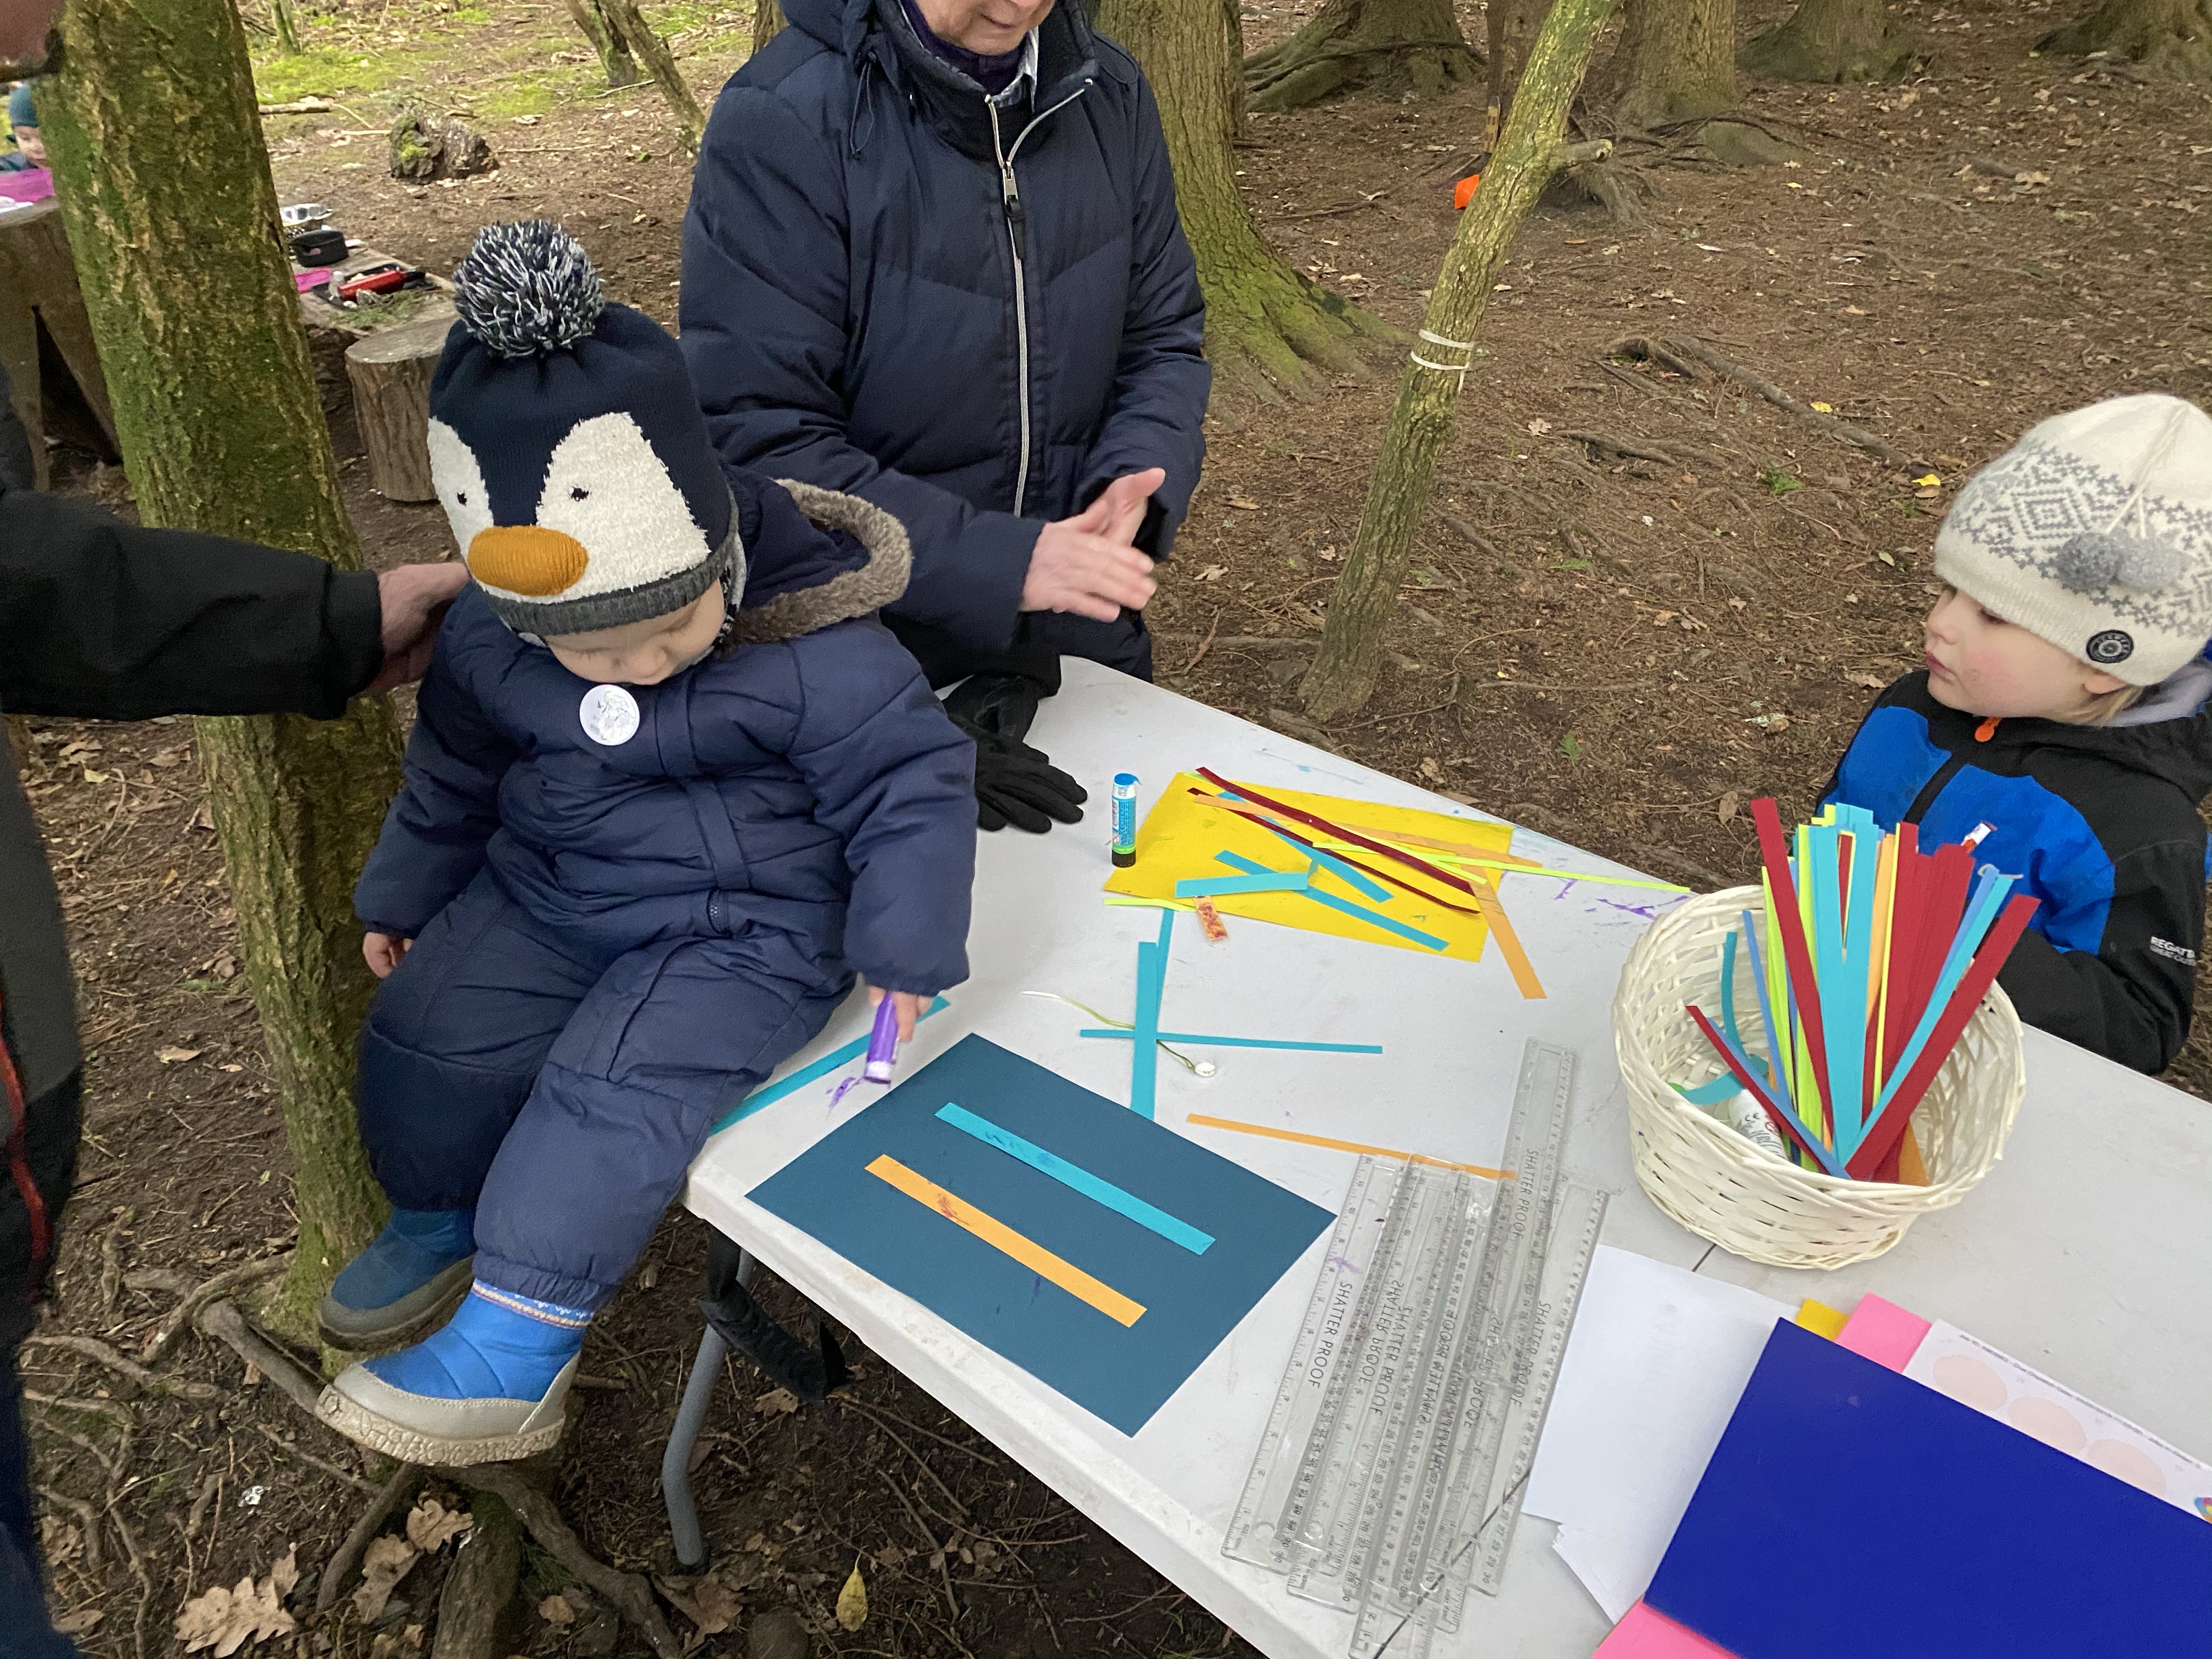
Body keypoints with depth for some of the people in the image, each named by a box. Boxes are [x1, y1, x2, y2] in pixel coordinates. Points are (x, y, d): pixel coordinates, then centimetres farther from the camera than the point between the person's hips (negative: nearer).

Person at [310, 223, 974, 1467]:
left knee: (611, 1088, -22)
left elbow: (914, 779, -14)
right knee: (422, 1038, 0)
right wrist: (404, 896, 24)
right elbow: (455, 768, 13)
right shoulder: (492, 634, -6)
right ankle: (445, 1219, 29)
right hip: (545, 894, 6)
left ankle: (519, 1341, -7)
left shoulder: (811, 646, -23)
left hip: (745, 928, -6)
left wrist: (908, 942, -19)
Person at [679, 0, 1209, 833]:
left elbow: (1163, 338, 4)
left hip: (1085, 641, 5)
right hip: (866, 665, -5)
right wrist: (999, 562, -29)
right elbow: (756, 439, -23)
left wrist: (1140, 479, -17)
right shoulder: (782, 121, -19)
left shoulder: (1107, 92, -2)